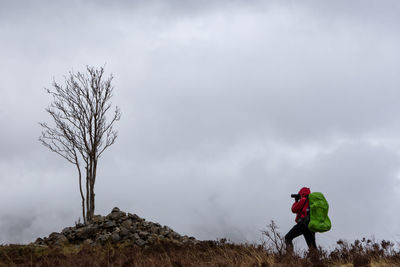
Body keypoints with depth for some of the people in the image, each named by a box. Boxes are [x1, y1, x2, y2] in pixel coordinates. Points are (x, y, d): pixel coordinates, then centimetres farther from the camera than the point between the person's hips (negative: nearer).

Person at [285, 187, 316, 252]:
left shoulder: (303, 200, 0)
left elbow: (294, 210, 4)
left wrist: (296, 201, 20)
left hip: (303, 223, -7)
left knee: (288, 237, -1)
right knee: (312, 245, 11)